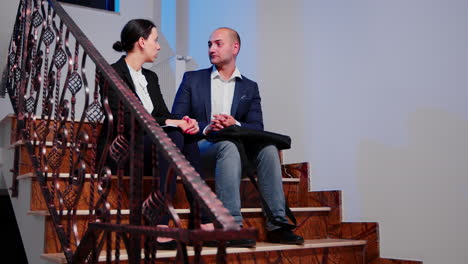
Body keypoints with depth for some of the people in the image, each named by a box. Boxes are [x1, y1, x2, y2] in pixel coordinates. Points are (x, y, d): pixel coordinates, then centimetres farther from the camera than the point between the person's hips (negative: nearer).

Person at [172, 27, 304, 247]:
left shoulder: (249, 87, 18)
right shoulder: (192, 79, 14)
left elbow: (257, 127, 5)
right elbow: (176, 120, 3)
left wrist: (236, 125, -17)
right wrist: (205, 128, -15)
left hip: (236, 145, 3)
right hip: (199, 147, -2)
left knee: (268, 148, -27)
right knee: (228, 146, -36)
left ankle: (277, 225, -27)